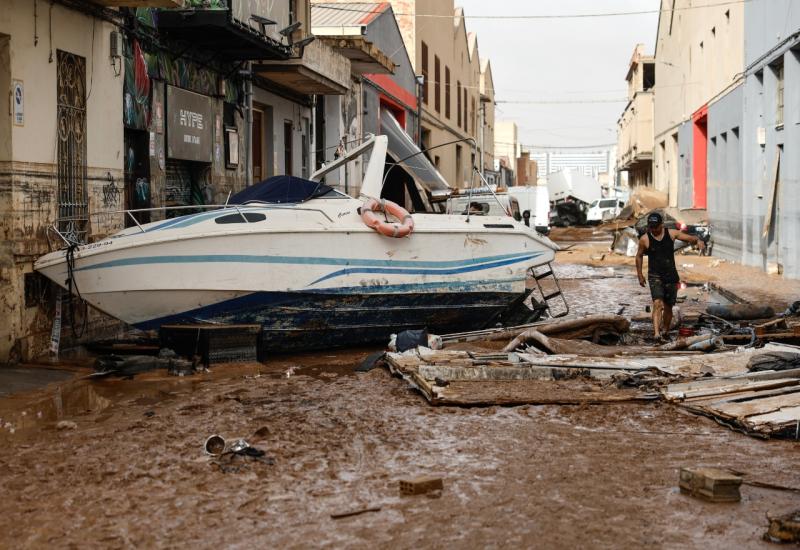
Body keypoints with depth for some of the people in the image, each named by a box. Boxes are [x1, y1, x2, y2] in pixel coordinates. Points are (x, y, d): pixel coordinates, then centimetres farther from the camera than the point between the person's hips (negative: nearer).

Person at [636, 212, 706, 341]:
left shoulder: (671, 233, 0)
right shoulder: (644, 239, -3)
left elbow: (689, 238, -1)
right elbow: (639, 256, 11)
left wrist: (698, 241, -24)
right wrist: (640, 275, 13)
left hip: (671, 277, 3)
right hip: (655, 276, -3)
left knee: (668, 307, 10)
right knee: (657, 303, -22)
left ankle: (665, 331, 30)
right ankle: (656, 333, -31)